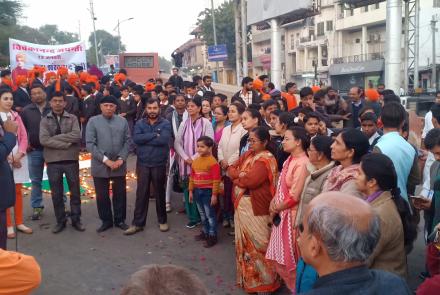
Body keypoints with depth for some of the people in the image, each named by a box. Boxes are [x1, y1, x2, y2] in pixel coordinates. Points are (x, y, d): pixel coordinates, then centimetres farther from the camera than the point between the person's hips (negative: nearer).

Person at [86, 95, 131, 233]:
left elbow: (127, 142, 4)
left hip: (119, 165, 2)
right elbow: (90, 144, -9)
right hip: (100, 166, -1)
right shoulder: (93, 121, -3)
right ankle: (106, 221, 25)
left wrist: (121, 159, -10)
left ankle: (120, 220, 26)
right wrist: (106, 160, -15)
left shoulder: (123, 121, 4)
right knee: (102, 195, 8)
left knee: (120, 194, 10)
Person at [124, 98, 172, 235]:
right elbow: (136, 138, -14)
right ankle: (138, 223, 13)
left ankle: (162, 220, 26)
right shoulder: (140, 124, 4)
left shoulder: (165, 124, -3)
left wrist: (145, 139, -15)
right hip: (143, 164, 2)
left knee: (160, 193, 11)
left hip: (159, 164, -2)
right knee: (141, 194, 5)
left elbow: (164, 139, -22)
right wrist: (154, 135, -18)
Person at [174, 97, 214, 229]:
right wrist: (186, 158, -7)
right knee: (188, 190, 6)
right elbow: (177, 143, 6)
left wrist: (194, 158, -13)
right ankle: (193, 218, 18)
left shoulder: (206, 123, -6)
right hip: (186, 163, 4)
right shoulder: (184, 124, 9)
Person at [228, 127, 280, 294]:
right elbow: (231, 169, 8)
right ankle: (248, 278, 35)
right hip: (241, 205, 9)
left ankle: (264, 281, 19)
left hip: (256, 208, -8)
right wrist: (241, 174, -12)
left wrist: (237, 177, -7)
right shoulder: (248, 154, 10)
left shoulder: (266, 159, -17)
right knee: (245, 242, 18)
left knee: (257, 244, 3)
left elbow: (250, 180, -26)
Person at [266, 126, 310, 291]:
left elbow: (294, 197, -21)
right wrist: (274, 202, -2)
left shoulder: (302, 164, -21)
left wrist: (276, 209, -8)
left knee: (289, 257, 6)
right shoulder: (290, 159, 7)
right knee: (280, 255, 19)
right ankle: (290, 283, 37)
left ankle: (296, 287, 24)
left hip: (291, 214, -9)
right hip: (281, 213, 9)